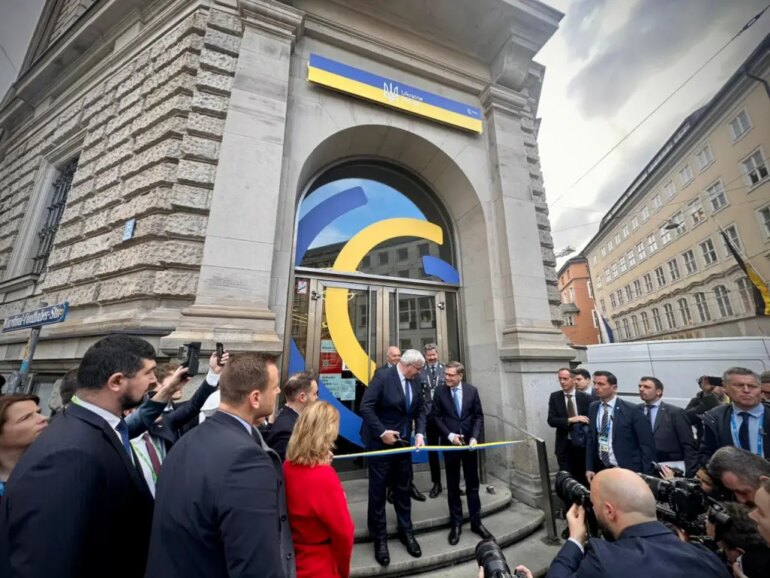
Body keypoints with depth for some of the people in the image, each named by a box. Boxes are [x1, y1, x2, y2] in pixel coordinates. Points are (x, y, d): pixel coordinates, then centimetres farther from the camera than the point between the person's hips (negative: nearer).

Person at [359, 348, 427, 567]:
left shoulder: (415, 381, -2)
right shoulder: (383, 377, -22)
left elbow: (420, 410, 4)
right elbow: (365, 406, -22)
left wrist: (420, 433, -10)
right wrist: (382, 432, -23)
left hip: (403, 443, 6)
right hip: (381, 443, -5)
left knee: (403, 489, 19)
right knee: (378, 492, 11)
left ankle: (406, 532, 40)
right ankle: (379, 538, 31)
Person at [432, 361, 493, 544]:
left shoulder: (472, 390, -5)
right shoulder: (440, 391, -8)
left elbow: (479, 416, -1)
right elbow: (436, 416, -5)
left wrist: (474, 437, -13)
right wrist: (449, 435, -15)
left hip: (469, 442, 1)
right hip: (450, 442, -1)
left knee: (472, 484, 14)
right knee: (453, 485, 12)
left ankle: (476, 522, 30)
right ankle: (456, 523, 27)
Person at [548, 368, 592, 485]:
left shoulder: (585, 397, -3)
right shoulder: (555, 397, -3)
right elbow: (551, 420, -9)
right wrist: (571, 420, -22)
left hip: (582, 444, 0)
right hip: (564, 445, 0)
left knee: (583, 478, 10)